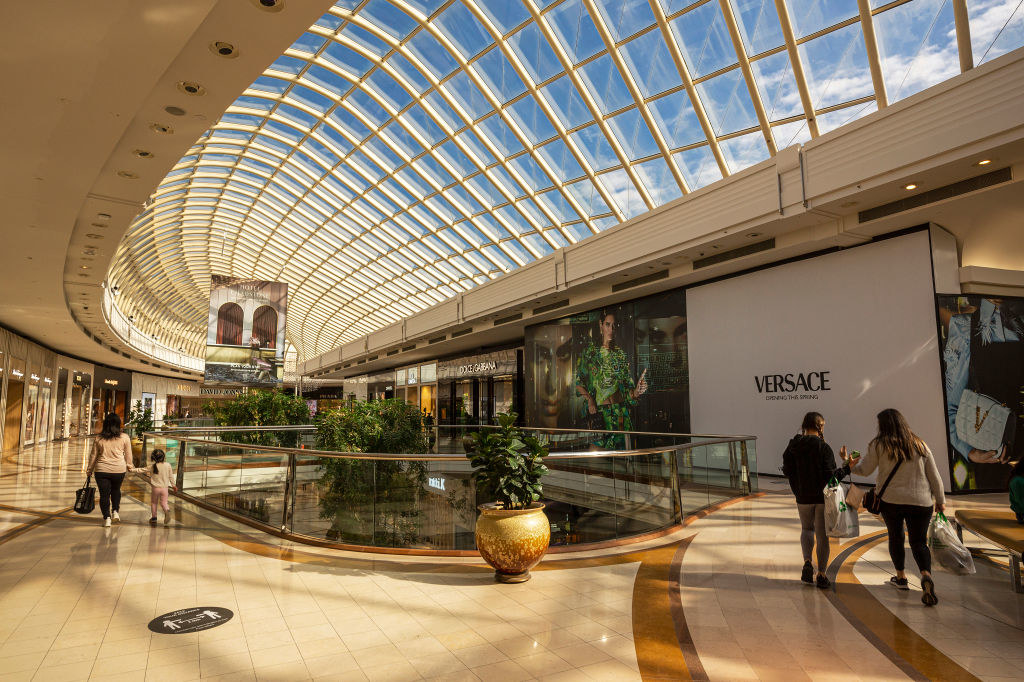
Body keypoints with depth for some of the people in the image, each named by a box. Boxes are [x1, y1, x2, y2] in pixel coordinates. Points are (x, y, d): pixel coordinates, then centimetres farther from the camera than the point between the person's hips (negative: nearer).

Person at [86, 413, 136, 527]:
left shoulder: (99, 438, 1)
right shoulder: (124, 437, -2)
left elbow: (94, 455, 9)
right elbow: (128, 455, 6)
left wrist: (90, 470, 21)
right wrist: (130, 466, 21)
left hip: (102, 470, 0)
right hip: (119, 470, 0)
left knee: (104, 494, 5)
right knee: (116, 490, 23)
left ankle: (106, 517, 1)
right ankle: (115, 511, 14)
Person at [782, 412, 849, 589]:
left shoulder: (793, 447, -3)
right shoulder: (823, 447, -15)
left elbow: (787, 471, 1)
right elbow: (830, 475, -16)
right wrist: (847, 468, -4)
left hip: (803, 497, 3)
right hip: (823, 496, -3)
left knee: (807, 529, 23)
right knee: (822, 535, 9)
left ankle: (807, 562, 2)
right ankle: (821, 575, 12)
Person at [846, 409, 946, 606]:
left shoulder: (878, 445, -6)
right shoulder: (920, 445, 2)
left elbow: (863, 470, -3)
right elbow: (934, 475, 6)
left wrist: (847, 460, 14)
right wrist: (940, 500, 15)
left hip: (890, 500, -1)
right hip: (920, 501, 2)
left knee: (895, 537, 18)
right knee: (919, 541, 7)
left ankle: (901, 577, 28)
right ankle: (926, 575, -18)